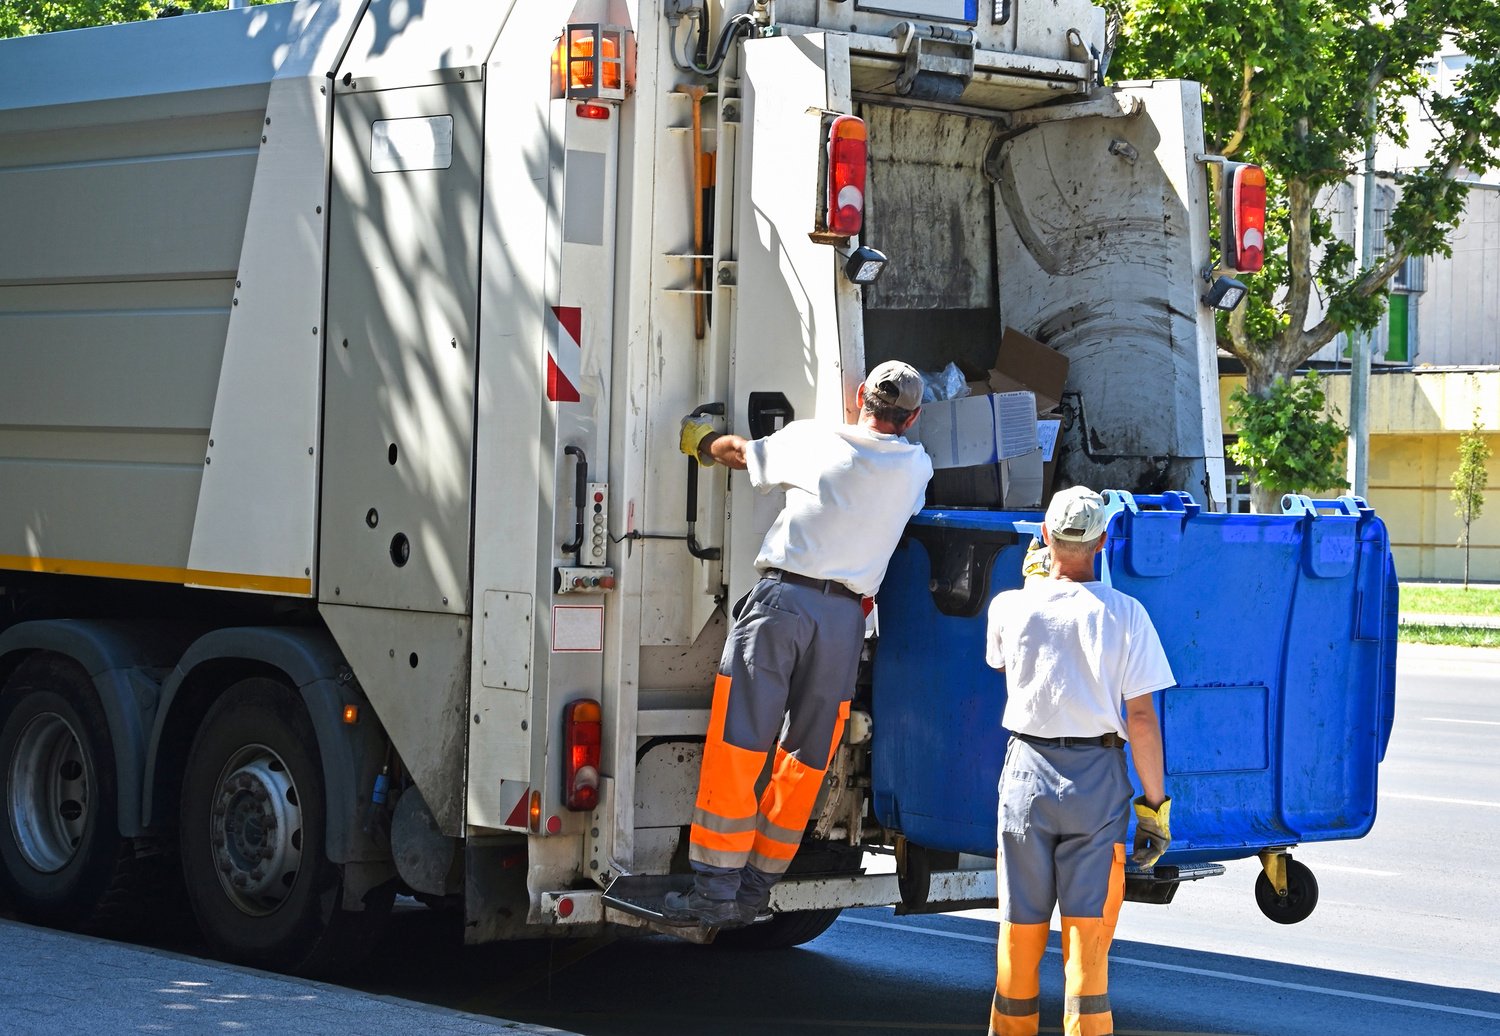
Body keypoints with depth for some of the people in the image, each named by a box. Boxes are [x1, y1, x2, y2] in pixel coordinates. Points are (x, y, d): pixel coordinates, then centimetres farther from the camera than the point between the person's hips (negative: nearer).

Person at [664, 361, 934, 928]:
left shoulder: (814, 439, 6)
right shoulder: (915, 467, 11)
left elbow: (741, 453, 22)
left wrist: (702, 439, 44)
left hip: (782, 599, -2)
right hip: (845, 615, 3)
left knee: (735, 748, -1)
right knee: (804, 763, 10)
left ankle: (716, 889, -3)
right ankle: (754, 890, 13)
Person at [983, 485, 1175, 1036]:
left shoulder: (1009, 607, -3)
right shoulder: (1124, 614, -7)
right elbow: (1141, 717, -8)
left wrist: (1030, 578, 31)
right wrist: (1155, 803, -1)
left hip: (1027, 773, 1)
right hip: (1099, 778, -1)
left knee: (1020, 931, 11)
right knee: (1087, 938, 1)